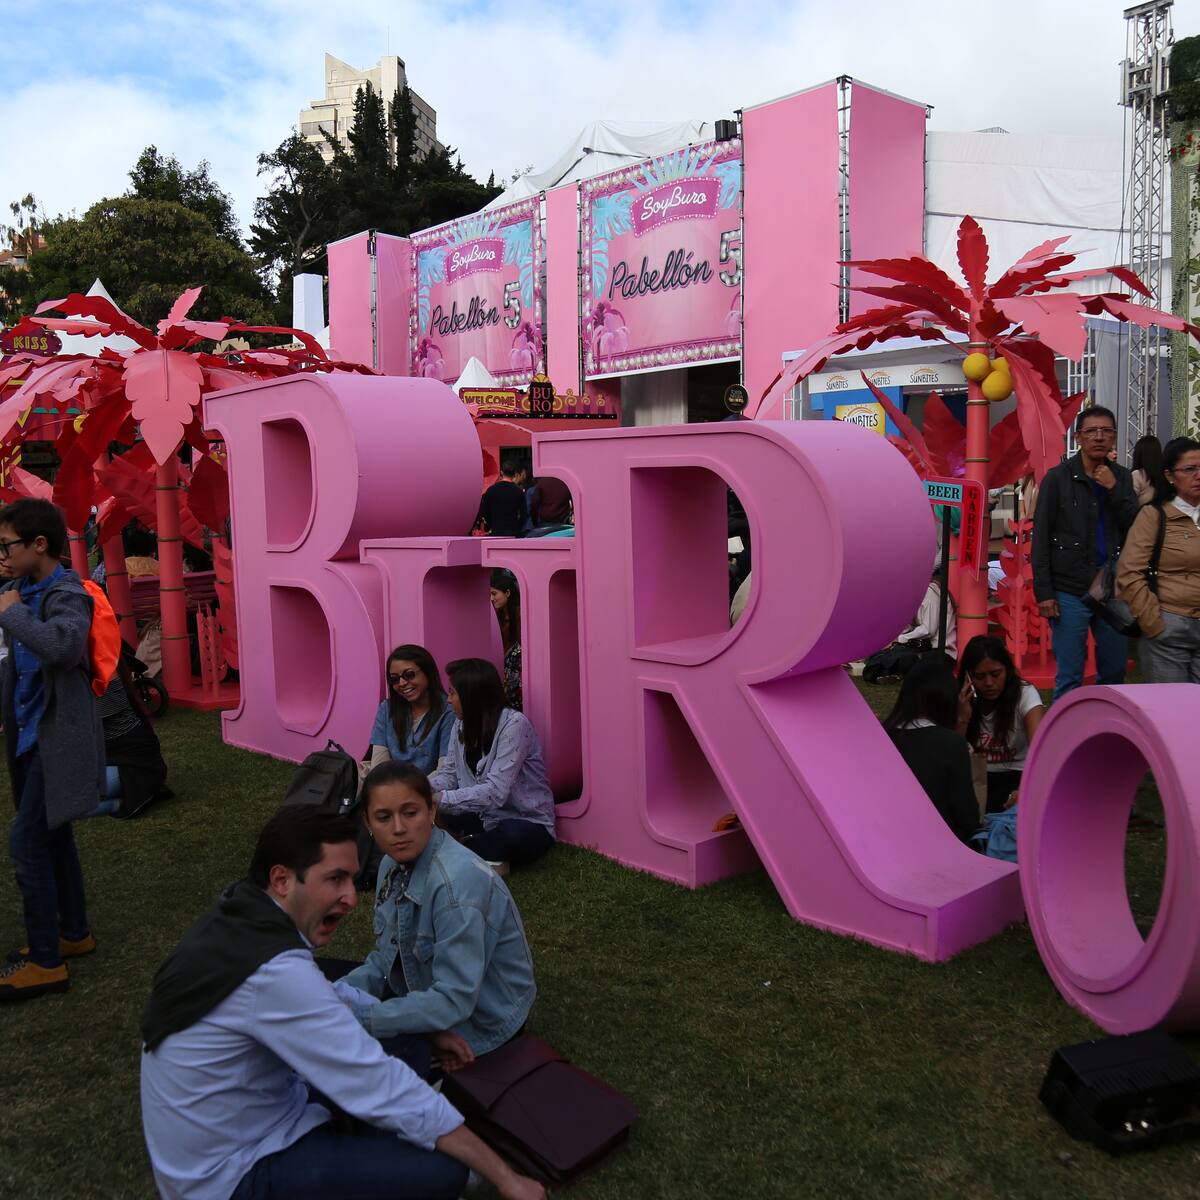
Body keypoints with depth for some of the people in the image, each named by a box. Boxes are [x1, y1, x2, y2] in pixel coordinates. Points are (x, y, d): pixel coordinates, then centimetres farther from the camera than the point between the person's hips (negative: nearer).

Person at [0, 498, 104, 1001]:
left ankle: (45, 962, 3)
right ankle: (74, 932, 34)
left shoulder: (66, 595, -18)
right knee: (51, 836, 19)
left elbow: (60, 644, -39)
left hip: (58, 736, -9)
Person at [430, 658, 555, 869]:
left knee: (511, 833, -40)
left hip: (528, 824, -6)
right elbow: (449, 774, 2)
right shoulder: (462, 725, 3)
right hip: (485, 818, 7)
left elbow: (495, 792, -28)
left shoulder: (514, 724, -21)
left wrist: (440, 798, -32)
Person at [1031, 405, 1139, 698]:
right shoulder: (1058, 478, -2)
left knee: (1115, 672, 11)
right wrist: (1043, 592, -9)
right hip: (1070, 592, -4)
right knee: (1069, 678, 1)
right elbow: (1041, 539, -4)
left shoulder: (1121, 477, 10)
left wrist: (1114, 489, -10)